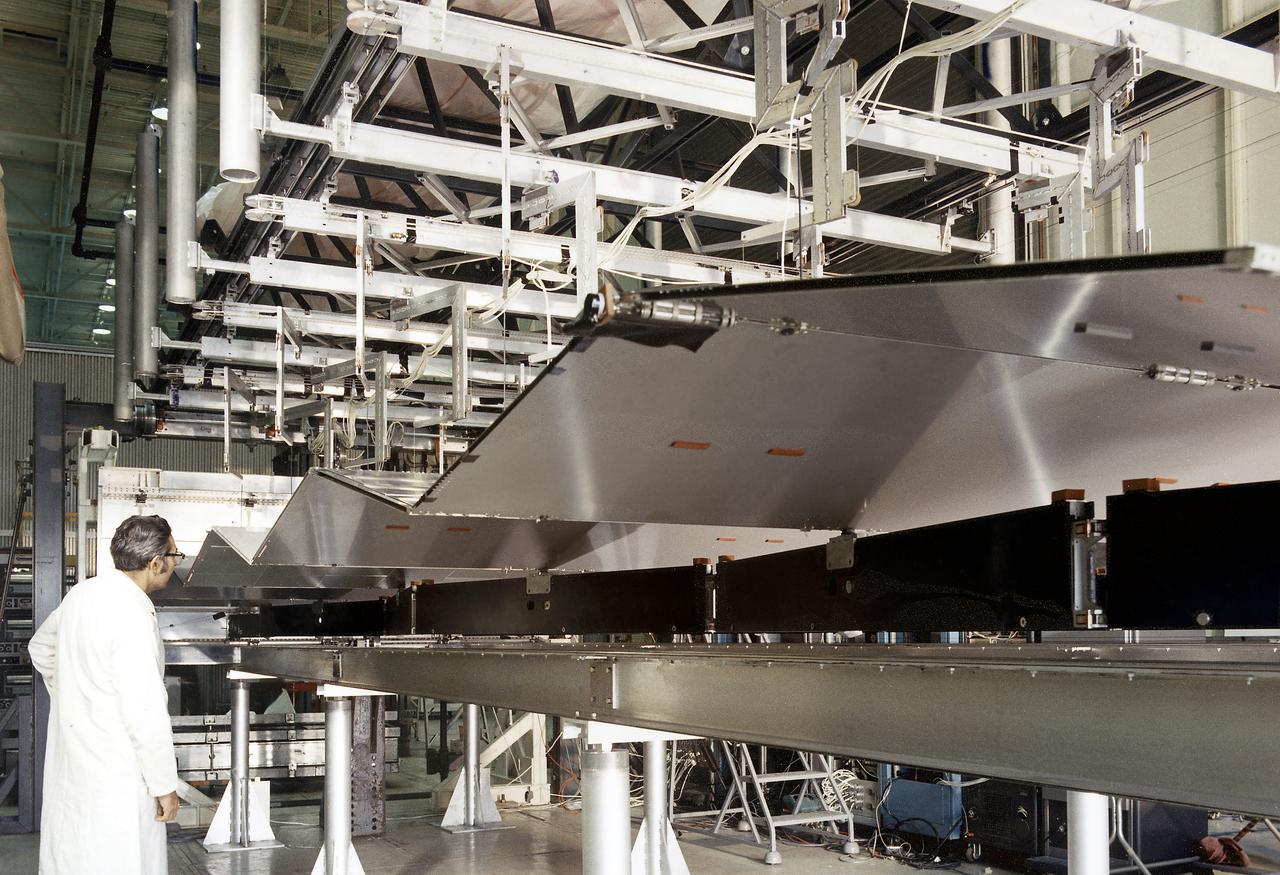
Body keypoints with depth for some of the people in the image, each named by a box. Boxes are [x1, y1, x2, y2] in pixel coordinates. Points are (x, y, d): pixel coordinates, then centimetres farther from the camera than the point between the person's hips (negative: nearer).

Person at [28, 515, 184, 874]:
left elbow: (41, 647, 23)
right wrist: (165, 786, -14)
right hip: (114, 777, -9)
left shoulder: (81, 593, 3)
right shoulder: (132, 616, -23)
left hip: (70, 763, 9)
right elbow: (145, 713, -23)